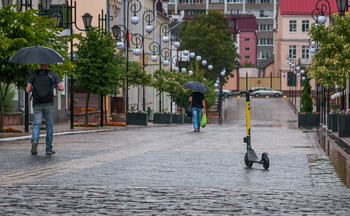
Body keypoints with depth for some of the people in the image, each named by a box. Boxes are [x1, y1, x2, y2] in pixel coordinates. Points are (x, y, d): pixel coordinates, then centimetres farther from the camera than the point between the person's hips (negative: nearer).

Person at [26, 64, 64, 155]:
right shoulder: (53, 74, 0)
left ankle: (34, 141, -24)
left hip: (37, 104, 1)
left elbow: (27, 90, -2)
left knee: (37, 124, 5)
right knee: (49, 125, 10)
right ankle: (49, 149, 11)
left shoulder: (33, 74, 1)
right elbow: (61, 88, -3)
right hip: (48, 104, 0)